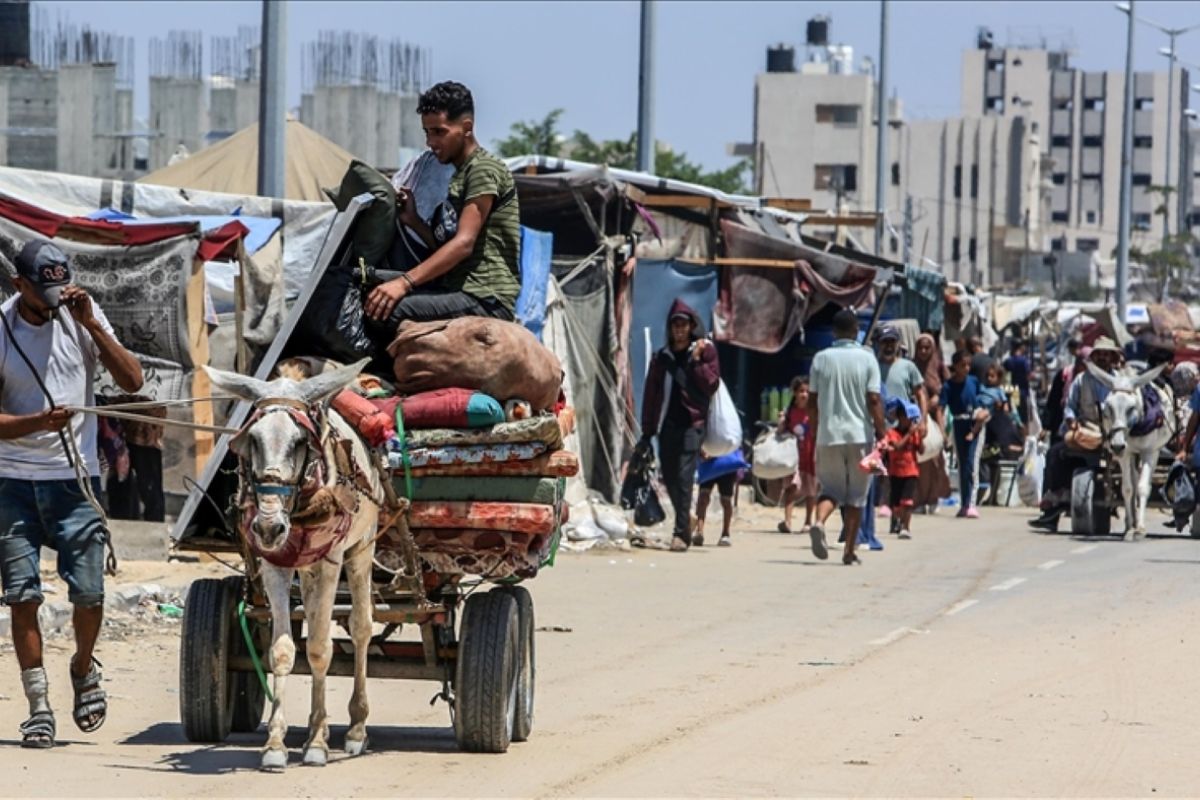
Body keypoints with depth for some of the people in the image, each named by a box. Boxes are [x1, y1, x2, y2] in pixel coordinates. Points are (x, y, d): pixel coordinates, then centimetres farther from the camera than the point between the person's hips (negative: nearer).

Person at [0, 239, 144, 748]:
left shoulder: (81, 315, 1)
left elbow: (132, 381, -4)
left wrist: (91, 325, -14)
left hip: (75, 476, 1)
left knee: (89, 591, -4)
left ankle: (84, 668, 25)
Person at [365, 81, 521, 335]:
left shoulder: (484, 169, -7)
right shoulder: (458, 174, 24)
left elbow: (464, 243, -18)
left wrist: (405, 282, -26)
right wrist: (413, 221, 11)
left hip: (487, 301, -10)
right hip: (461, 293, 10)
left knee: (390, 312, -29)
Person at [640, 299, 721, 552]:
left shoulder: (705, 351, 6)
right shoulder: (662, 358, 14)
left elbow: (712, 385, -2)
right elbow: (651, 395, 13)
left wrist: (696, 361, -12)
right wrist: (647, 431, 10)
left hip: (691, 424, -4)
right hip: (667, 425, 4)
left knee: (684, 477, -14)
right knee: (670, 479, 3)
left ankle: (682, 531, -17)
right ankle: (684, 526, 16)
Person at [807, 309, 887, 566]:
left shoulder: (821, 359, 2)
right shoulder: (867, 358, -4)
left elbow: (812, 401, 6)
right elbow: (873, 400, -9)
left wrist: (816, 428, 19)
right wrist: (882, 431, -3)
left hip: (828, 435, 2)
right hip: (860, 434, -2)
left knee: (831, 489, 11)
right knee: (856, 495, 8)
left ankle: (819, 522, -20)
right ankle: (849, 551, 7)